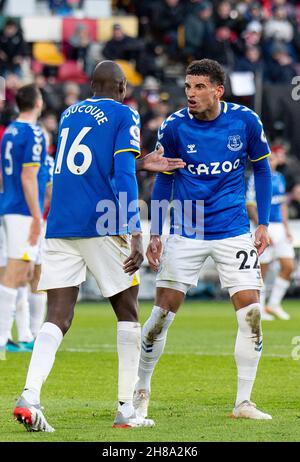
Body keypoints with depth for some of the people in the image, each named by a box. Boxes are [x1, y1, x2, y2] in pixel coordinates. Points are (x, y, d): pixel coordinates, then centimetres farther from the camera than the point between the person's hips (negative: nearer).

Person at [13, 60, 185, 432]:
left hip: (59, 228, 5)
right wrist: (135, 235, -15)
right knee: (128, 314, 11)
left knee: (57, 319, 0)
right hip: (103, 228, -5)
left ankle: (29, 396, -24)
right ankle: (126, 409, 8)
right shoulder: (124, 116, 1)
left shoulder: (69, 114, 20)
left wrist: (141, 164, 37)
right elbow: (122, 177, -11)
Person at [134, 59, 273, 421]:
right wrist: (154, 234, 2)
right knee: (163, 311, -3)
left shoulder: (245, 121, -7)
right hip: (185, 233, -1)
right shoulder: (174, 126, -8)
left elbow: (261, 169, 8)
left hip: (234, 232, 1)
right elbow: (163, 178, 5)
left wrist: (263, 224, 3)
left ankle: (243, 402, 4)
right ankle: (140, 391, 14)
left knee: (250, 312, -6)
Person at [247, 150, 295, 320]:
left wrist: (287, 228, 12)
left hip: (280, 228, 7)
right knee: (263, 269, -3)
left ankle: (274, 304, 12)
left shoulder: (280, 178, 13)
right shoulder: (256, 179, -8)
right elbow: (251, 207, -11)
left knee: (289, 267, 1)